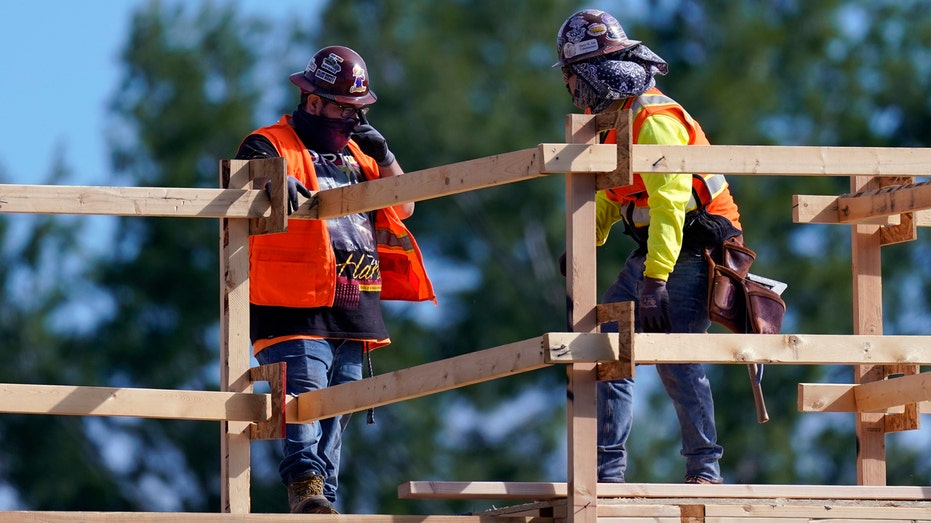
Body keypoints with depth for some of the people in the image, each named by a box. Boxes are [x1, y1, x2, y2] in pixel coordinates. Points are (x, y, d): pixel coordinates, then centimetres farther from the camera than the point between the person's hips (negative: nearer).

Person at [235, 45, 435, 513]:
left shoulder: (354, 154, 22)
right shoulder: (272, 145, 0)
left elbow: (403, 207, 22)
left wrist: (382, 155, 6)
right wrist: (277, 184, -45)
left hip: (352, 313, 7)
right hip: (295, 310, -7)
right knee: (305, 392, -24)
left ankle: (323, 497, 12)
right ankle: (305, 484, -33)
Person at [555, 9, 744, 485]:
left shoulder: (654, 119, -20)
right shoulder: (614, 118, 12)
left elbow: (669, 202, -28)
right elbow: (609, 196, 25)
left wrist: (655, 281, -34)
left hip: (691, 250, -9)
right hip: (651, 248, 10)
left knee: (676, 361, -15)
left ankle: (705, 469, -7)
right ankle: (607, 470, 2)